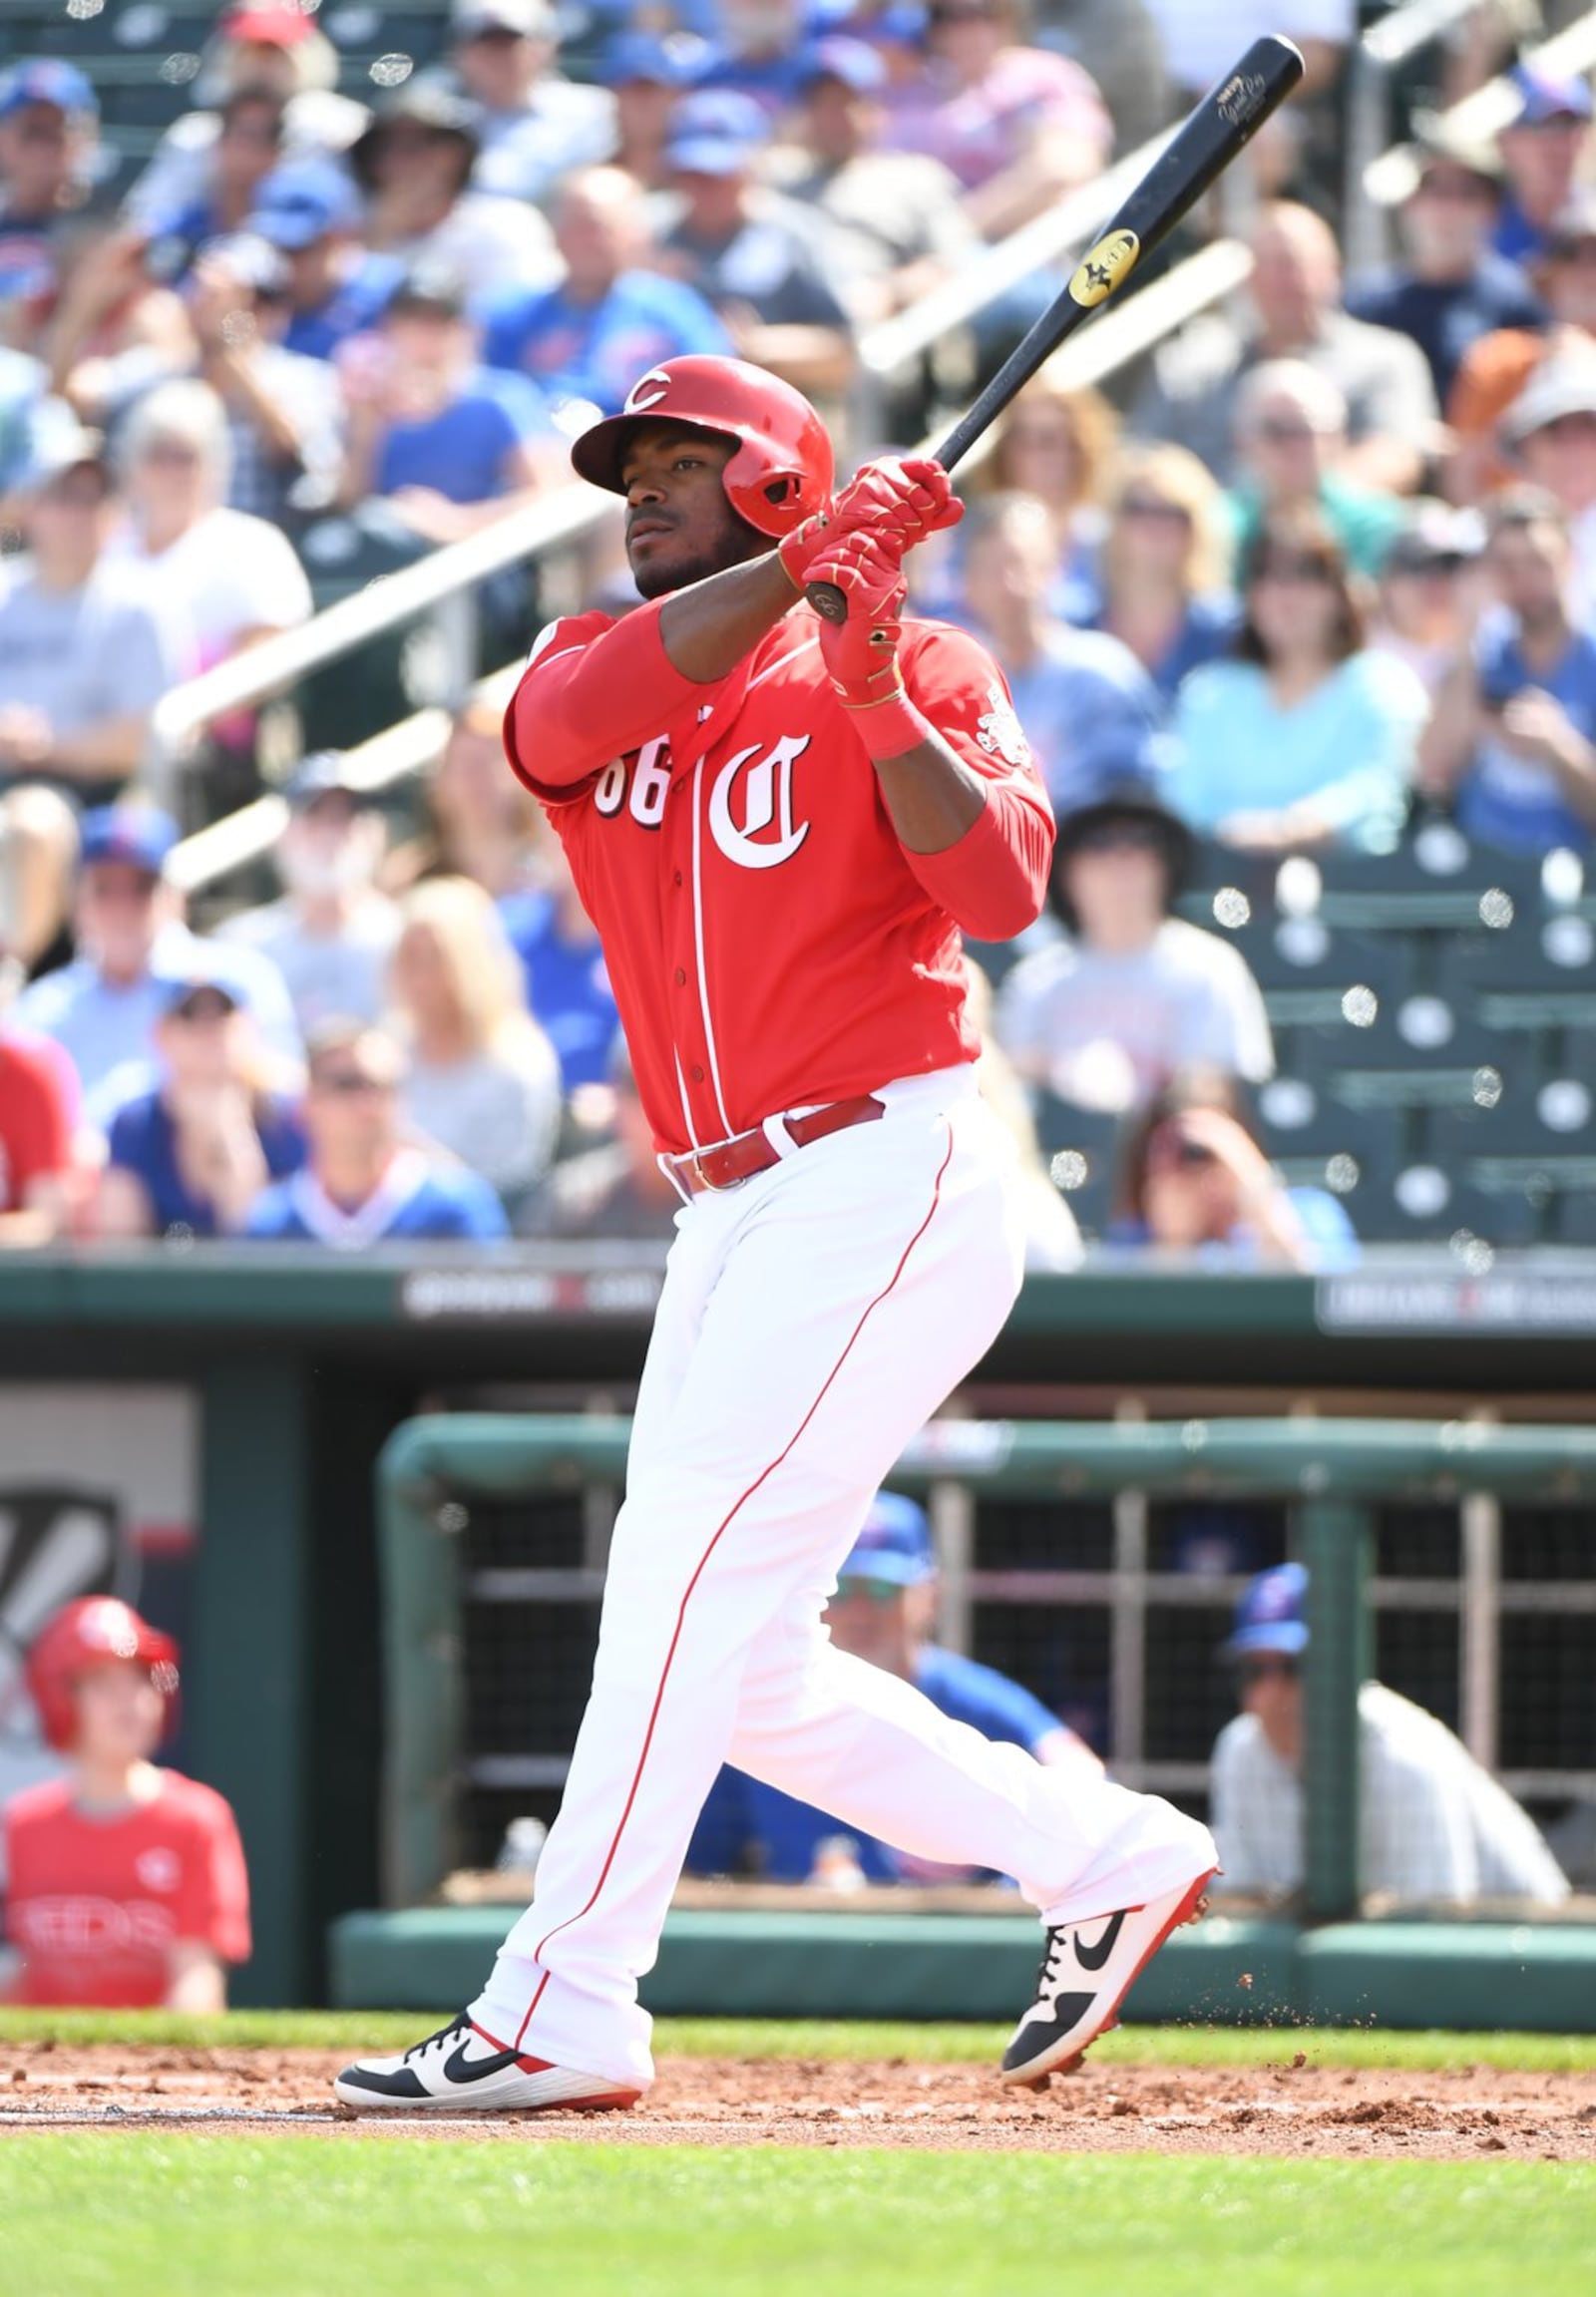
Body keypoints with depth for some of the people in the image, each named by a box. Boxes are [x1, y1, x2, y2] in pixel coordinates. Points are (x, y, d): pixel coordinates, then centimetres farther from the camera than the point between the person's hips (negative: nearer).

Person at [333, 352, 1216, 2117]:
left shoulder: (918, 668, 1)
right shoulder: (584, 674, 14)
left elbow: (999, 890, -15)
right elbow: (584, 710, -12)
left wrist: (874, 694, -25)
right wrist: (792, 572, -23)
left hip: (893, 1173, -7)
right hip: (733, 1221, 7)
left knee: (691, 1556, -16)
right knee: (739, 1674, 7)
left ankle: (562, 2008, -17)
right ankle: (1102, 1856, 19)